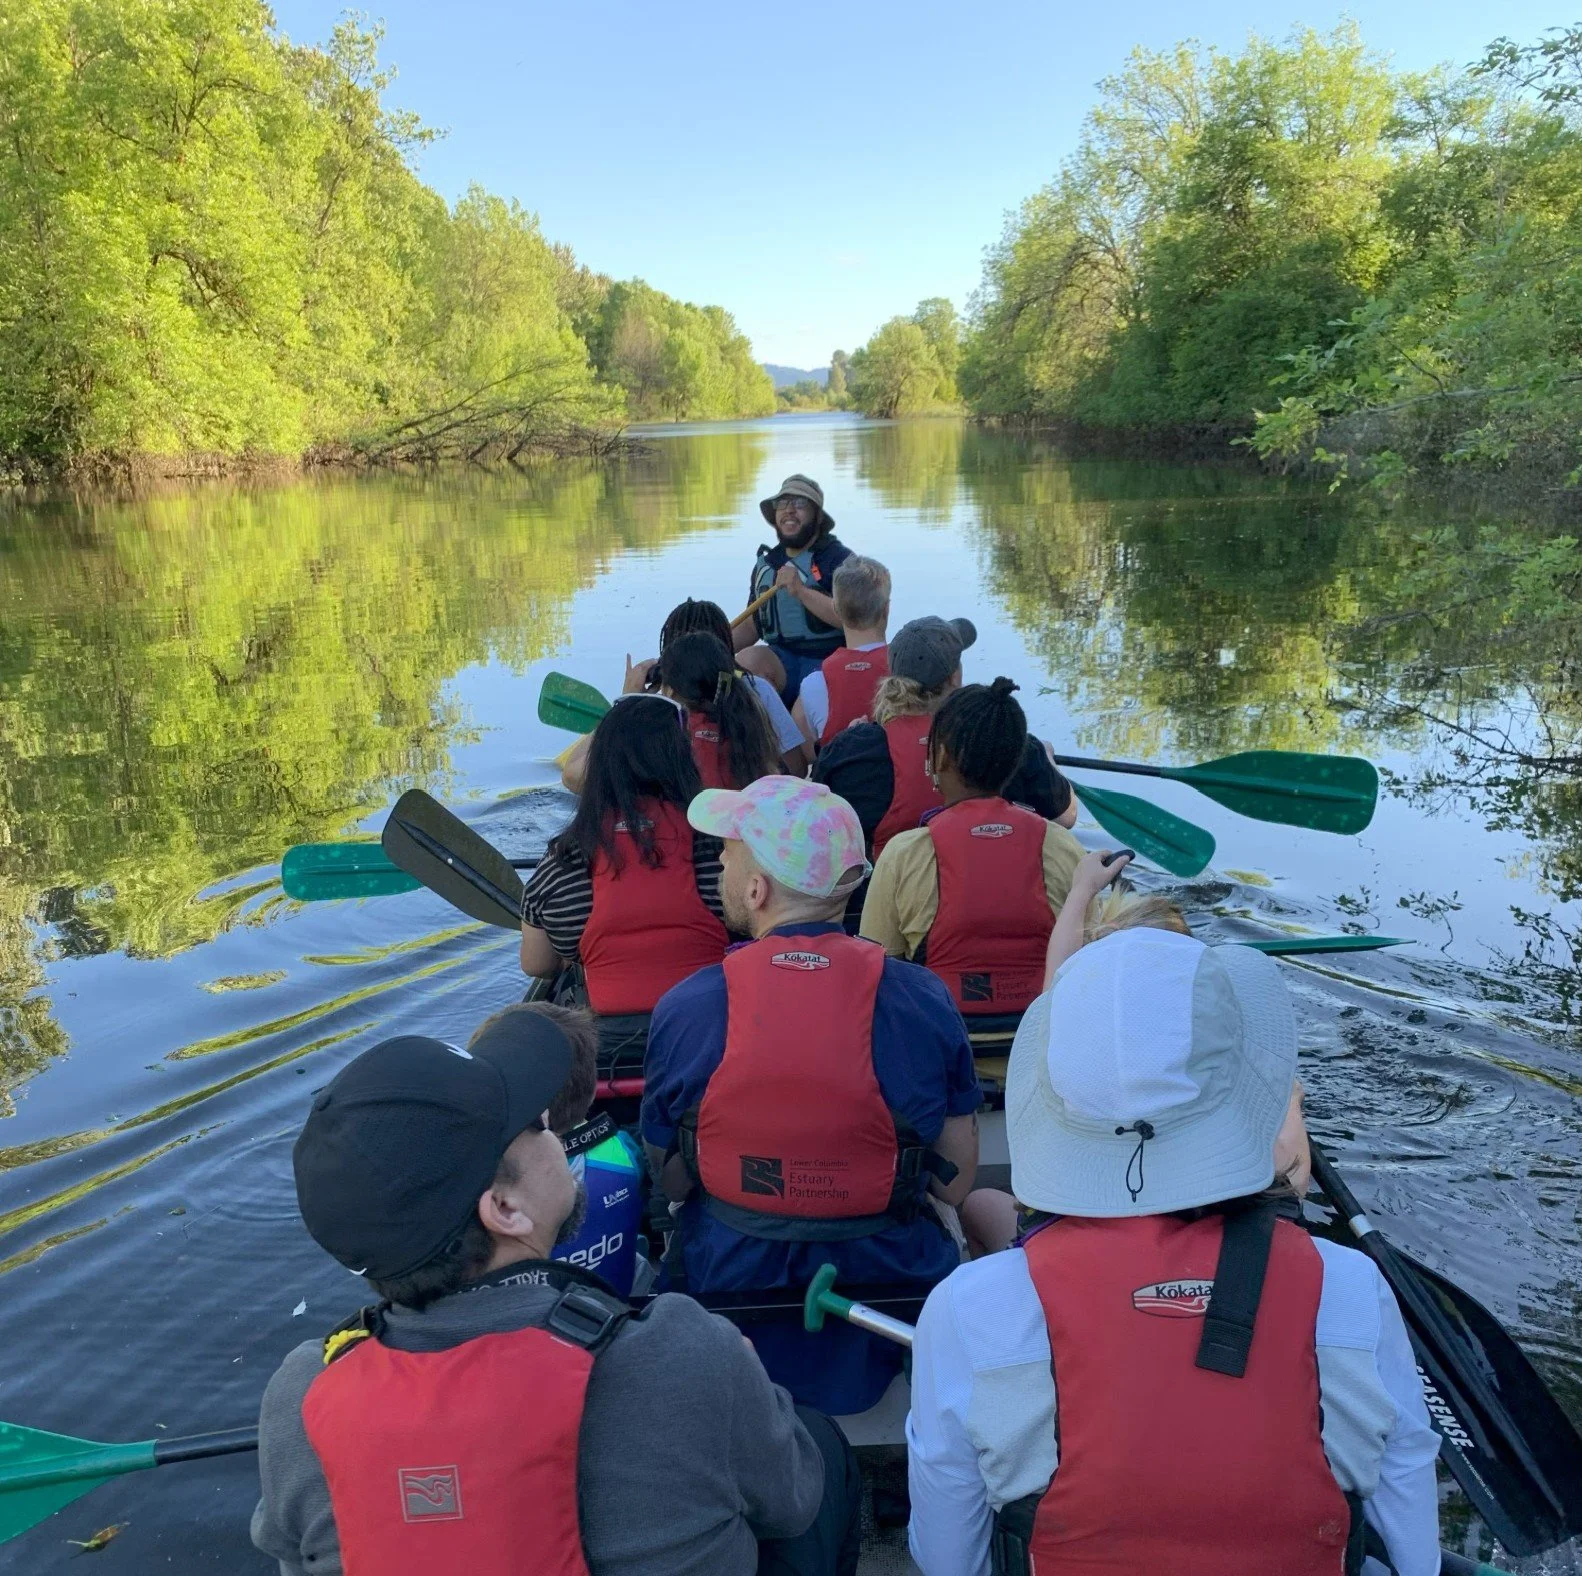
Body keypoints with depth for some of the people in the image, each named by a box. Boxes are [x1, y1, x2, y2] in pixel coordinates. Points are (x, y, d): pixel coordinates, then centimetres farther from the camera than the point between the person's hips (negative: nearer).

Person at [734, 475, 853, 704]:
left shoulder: (839, 559, -2)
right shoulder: (766, 563, 15)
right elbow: (751, 627, 21)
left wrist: (801, 591, -25)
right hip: (781, 660, 4)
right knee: (749, 659, -28)